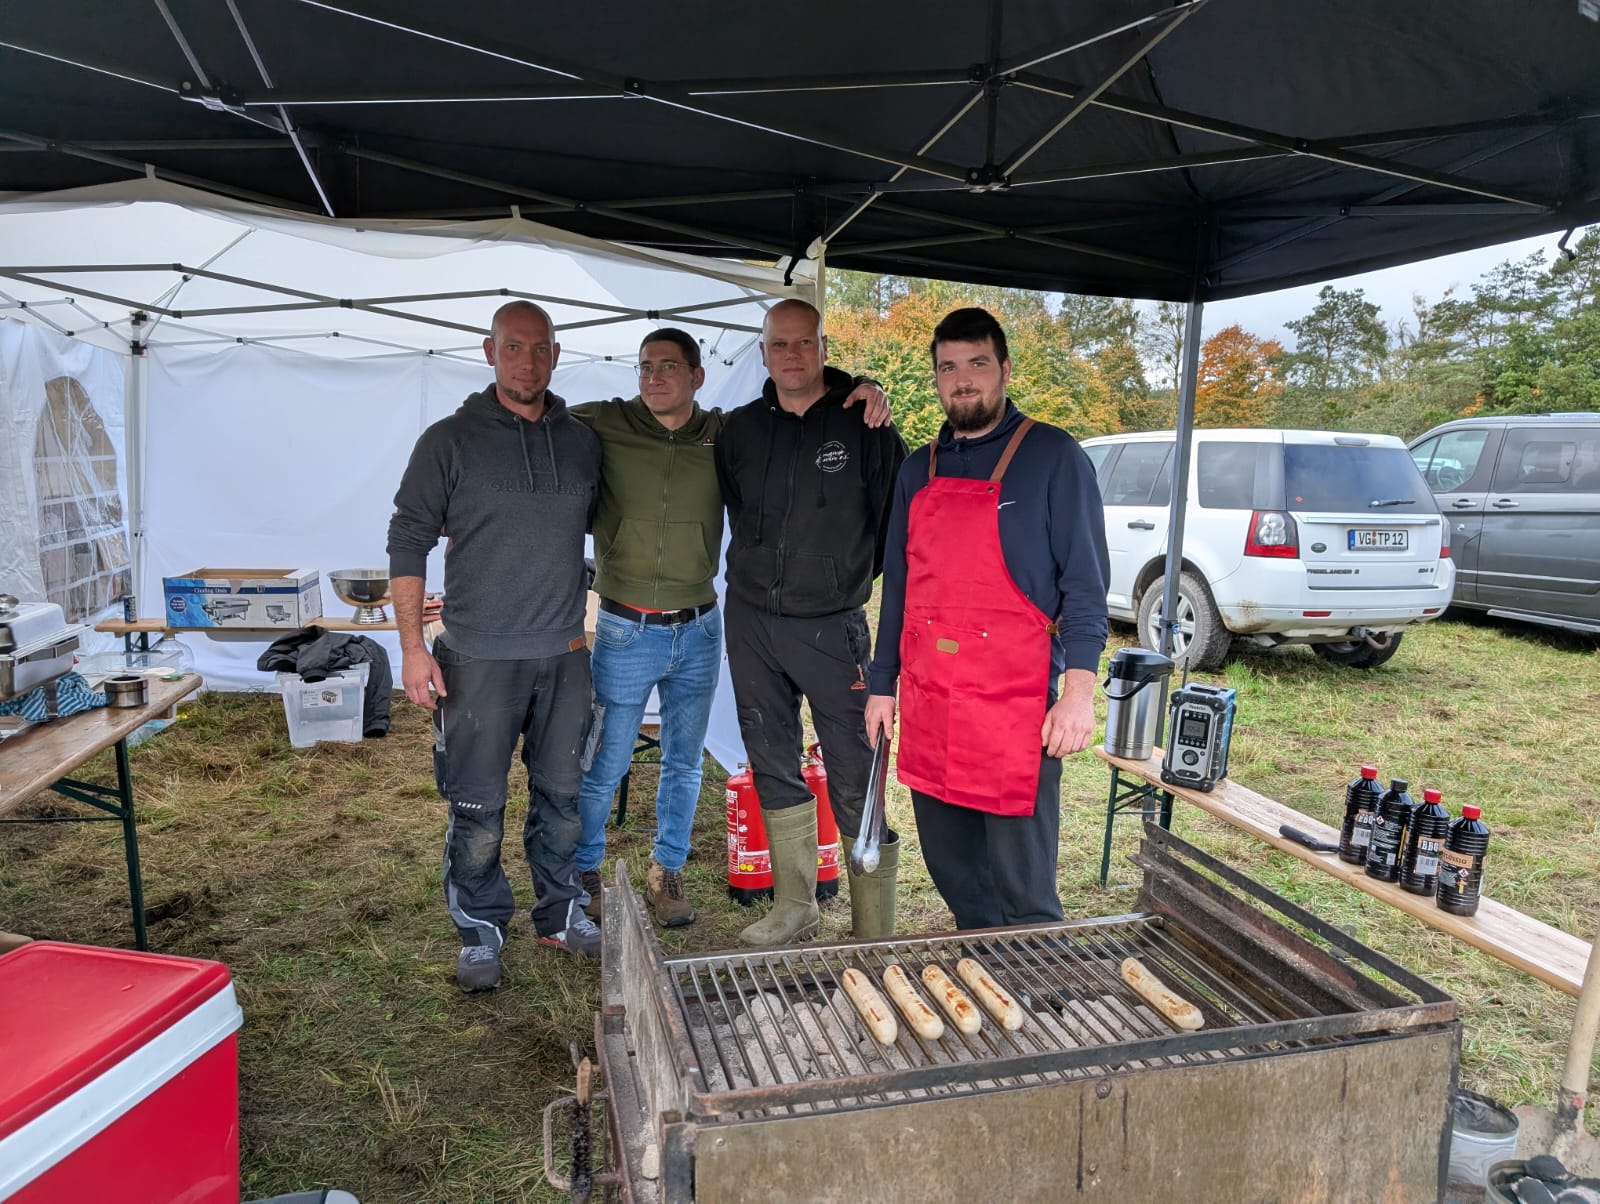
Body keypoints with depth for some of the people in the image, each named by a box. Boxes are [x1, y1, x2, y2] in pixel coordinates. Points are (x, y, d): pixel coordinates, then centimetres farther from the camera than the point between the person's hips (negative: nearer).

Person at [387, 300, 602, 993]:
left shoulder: (583, 441, 6)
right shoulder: (451, 440, -4)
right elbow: (408, 542, -3)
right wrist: (412, 645, -9)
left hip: (564, 653, 4)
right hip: (479, 657, -3)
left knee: (562, 793, 13)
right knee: (477, 805, 3)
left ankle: (562, 912, 31)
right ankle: (480, 930, 22)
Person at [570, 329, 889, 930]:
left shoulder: (724, 435, 0)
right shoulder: (604, 425, -6)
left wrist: (861, 389, -9)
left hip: (698, 630, 3)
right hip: (626, 630, -2)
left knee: (684, 763, 15)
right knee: (603, 767, 8)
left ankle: (667, 870, 35)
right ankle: (582, 873, 30)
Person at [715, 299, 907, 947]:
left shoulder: (865, 428, -5)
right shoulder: (741, 428, 7)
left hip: (831, 627, -4)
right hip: (750, 621, 5)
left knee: (855, 784, -5)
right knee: (773, 770, 13)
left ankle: (874, 937, 9)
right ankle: (795, 909, 29)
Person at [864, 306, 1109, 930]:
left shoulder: (1052, 457, -1)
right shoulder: (918, 469, 14)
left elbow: (1084, 581, -5)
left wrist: (1079, 690, -14)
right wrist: (882, 686, 15)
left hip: (1016, 703, -5)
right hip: (926, 703, 6)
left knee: (1021, 885, -1)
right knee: (949, 865, 15)